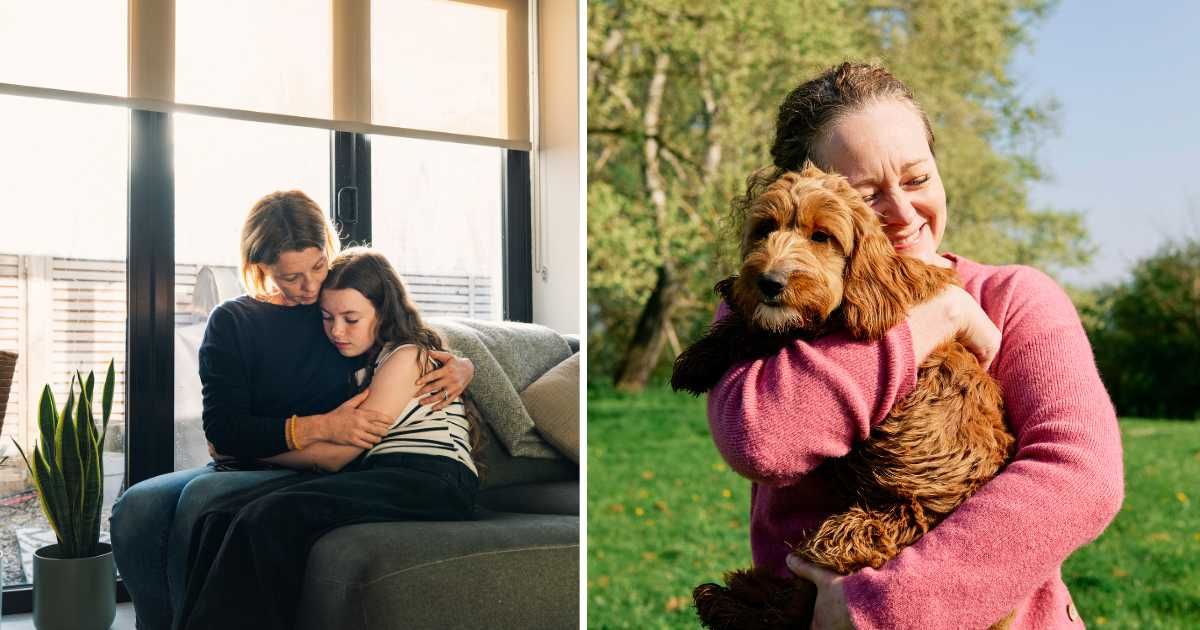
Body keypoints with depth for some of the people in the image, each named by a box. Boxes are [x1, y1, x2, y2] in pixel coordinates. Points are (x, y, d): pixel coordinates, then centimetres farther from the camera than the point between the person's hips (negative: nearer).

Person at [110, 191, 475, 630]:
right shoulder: (230, 323, 6)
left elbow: (434, 355, 20)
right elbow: (222, 429, -5)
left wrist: (461, 369, -6)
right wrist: (319, 427, -18)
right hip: (240, 464, 2)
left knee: (203, 495, -32)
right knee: (135, 507, -27)